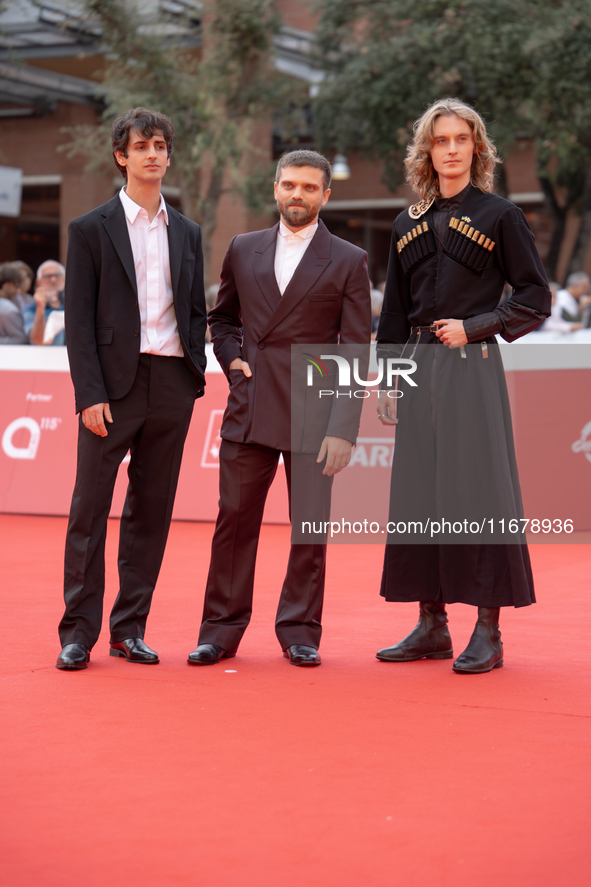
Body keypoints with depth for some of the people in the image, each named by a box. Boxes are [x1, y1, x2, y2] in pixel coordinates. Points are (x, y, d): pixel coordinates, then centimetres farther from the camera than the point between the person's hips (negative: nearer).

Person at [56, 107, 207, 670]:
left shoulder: (187, 233, 15)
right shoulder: (91, 229, 2)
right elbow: (78, 321, -3)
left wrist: (194, 377, 5)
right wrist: (91, 394, -12)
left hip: (172, 385, 4)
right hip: (114, 382, -4)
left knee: (151, 509, 7)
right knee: (90, 507, -3)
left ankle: (130, 627, 14)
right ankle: (78, 631, 4)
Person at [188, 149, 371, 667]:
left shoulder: (348, 261, 2)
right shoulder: (244, 250, 12)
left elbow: (355, 353, -2)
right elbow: (222, 317, 26)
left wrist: (344, 428, -10)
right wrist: (232, 357, 5)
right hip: (249, 410, 2)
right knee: (234, 522, 4)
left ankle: (300, 632, 14)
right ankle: (221, 630, 13)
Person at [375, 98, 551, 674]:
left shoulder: (499, 216, 1)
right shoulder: (410, 225, 14)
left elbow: (536, 299, -1)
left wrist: (473, 327, -10)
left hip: (471, 367, -5)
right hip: (418, 368, 5)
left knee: (477, 487, -7)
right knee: (418, 489, 4)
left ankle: (488, 632, -2)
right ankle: (432, 624, 13)